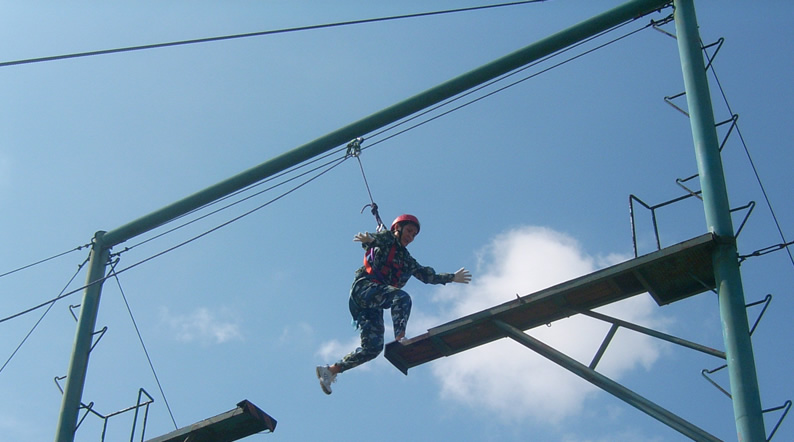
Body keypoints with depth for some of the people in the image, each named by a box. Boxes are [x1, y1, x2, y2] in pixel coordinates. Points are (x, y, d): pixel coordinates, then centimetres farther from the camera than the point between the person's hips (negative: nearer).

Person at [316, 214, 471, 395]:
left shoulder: (407, 260, 29)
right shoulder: (386, 239, 10)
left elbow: (428, 276, 36)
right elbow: (374, 238, -13)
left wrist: (452, 278, 36)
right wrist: (369, 239, -38)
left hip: (374, 305, 7)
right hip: (363, 287, -7)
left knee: (373, 348, -6)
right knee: (402, 297, -31)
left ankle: (331, 370, 2)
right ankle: (400, 338, -43)